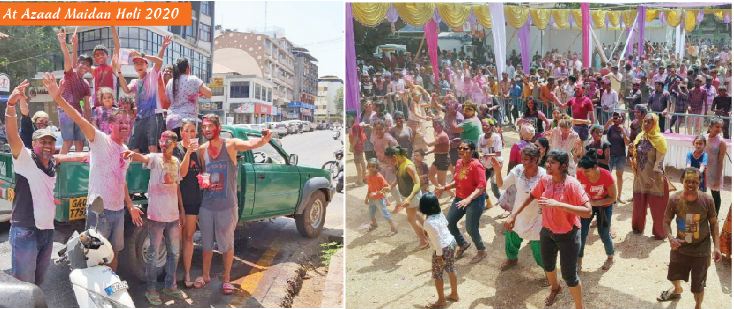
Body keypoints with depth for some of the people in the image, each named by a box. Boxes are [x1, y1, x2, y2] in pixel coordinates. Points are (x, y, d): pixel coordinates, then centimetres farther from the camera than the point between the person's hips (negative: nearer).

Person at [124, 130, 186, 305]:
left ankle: (170, 286, 31)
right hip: (156, 216, -6)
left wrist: (182, 210, 16)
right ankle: (151, 290, 15)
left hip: (174, 216, 6)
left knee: (174, 253, 16)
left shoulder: (176, 162, 8)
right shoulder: (155, 159, -8)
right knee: (153, 255, 3)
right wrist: (133, 154, -55)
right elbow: (143, 158, -32)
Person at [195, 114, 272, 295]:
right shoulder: (202, 150, 2)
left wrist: (263, 140, -50)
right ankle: (205, 276, 34)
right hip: (206, 204, 3)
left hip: (227, 205, -3)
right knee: (206, 243, 16)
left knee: (227, 244, 8)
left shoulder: (231, 145, -9)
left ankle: (226, 279, 24)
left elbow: (250, 144, -28)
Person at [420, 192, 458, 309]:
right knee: (451, 269, 23)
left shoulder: (429, 222, -28)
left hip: (443, 249, -8)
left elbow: (437, 240, -25)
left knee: (437, 275, 10)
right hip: (451, 242, 8)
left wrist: (439, 255, -17)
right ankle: (454, 294, 39)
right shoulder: (440, 214, -4)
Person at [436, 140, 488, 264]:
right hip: (459, 198, 8)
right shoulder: (459, 162, 3)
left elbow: (482, 186, -27)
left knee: (471, 228, -4)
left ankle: (482, 251, 23)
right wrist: (444, 188, 6)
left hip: (475, 200, -8)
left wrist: (469, 198, -37)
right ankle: (463, 244, 35)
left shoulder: (476, 165, -22)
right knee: (449, 223, 11)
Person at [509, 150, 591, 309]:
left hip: (568, 235, -6)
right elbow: (531, 196, 7)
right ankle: (555, 288, 59)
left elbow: (588, 211, -33)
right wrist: (514, 214, 3)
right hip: (547, 232, 6)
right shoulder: (545, 180, -10)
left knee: (568, 274, 1)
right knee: (547, 265, 26)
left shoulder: (572, 184, -27)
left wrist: (558, 204, -40)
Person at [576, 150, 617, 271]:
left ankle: (610, 257, 34)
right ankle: (578, 261, 13)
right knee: (582, 233, -3)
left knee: (604, 234, 6)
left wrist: (595, 203, -30)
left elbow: (613, 197, -21)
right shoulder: (580, 174, -24)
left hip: (604, 206, -2)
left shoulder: (606, 176, -31)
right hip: (587, 204, 2)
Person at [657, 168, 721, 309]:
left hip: (701, 249, -2)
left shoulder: (707, 200, -19)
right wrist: (670, 237, -24)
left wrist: (716, 247, -10)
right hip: (680, 246, 3)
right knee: (673, 275, 26)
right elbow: (666, 221, -5)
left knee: (698, 285, 7)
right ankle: (677, 290, 62)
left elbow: (714, 223, -5)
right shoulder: (674, 199, -16)